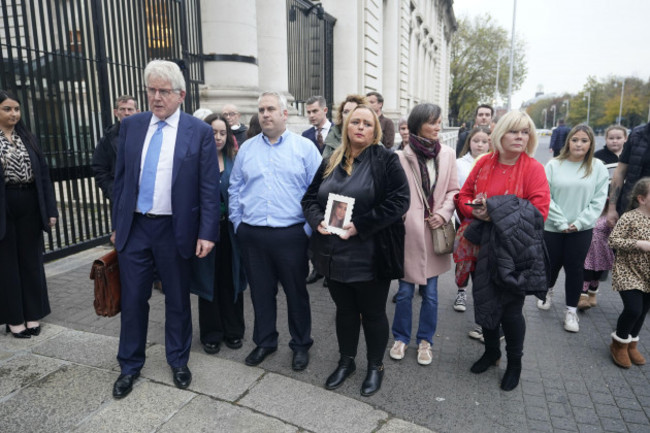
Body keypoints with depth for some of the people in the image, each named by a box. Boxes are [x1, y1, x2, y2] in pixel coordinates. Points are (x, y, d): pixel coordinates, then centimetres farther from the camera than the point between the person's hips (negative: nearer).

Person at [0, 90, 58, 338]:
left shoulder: (27, 138, 9)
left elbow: (43, 173, 6)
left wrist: (50, 209, 0)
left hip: (29, 206, 3)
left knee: (31, 260, 9)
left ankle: (33, 315, 22)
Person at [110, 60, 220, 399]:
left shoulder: (199, 131, -6)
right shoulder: (131, 126, 5)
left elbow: (209, 187, -7)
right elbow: (120, 178, 9)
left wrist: (207, 233, -12)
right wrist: (117, 224, 9)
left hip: (176, 230, -2)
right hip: (134, 227, 3)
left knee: (178, 300, 12)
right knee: (132, 299, 12)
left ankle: (178, 361, 33)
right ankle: (129, 366, 32)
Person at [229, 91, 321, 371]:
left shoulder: (305, 147, -1)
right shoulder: (247, 149, 10)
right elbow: (235, 189, 13)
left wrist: (309, 228, -9)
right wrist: (238, 223, 6)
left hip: (291, 234, -3)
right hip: (252, 235, 3)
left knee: (296, 292, 10)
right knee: (260, 291, 15)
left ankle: (301, 345, 29)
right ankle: (264, 342, 34)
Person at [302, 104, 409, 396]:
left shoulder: (386, 161, -6)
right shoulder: (330, 163, 10)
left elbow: (399, 201, -15)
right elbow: (310, 197, 11)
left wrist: (360, 225, -22)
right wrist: (318, 219, -10)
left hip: (371, 257, -4)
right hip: (335, 255, 5)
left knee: (373, 313, 12)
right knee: (345, 310, 19)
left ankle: (376, 367, 33)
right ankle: (346, 361, 39)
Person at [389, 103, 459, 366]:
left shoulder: (447, 154, 3)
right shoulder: (402, 156, -8)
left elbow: (453, 190, 8)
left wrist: (444, 213, -7)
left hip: (434, 233, 3)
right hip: (408, 231, -2)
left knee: (430, 292, 11)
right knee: (405, 291, 8)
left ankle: (425, 341, 30)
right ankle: (401, 338, 30)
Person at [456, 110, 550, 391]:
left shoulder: (533, 168, -7)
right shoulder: (483, 164, 4)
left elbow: (539, 210, -15)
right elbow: (464, 196, 9)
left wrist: (496, 211, -22)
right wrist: (474, 209, -14)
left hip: (513, 252, -3)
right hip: (482, 249, 4)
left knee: (510, 310, 4)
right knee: (484, 303, 15)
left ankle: (515, 362, 30)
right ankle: (491, 351, 40)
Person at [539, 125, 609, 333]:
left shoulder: (598, 167, -1)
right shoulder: (554, 165, -5)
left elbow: (599, 200, -3)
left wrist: (579, 222, -11)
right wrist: (561, 223, -12)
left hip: (582, 229, 1)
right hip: (552, 227, 0)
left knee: (575, 268, 5)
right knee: (552, 265, 11)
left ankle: (571, 311, 19)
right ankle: (548, 291, 41)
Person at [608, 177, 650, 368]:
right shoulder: (629, 218, -13)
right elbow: (613, 240, -18)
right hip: (628, 272, -7)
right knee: (634, 309, -14)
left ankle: (631, 344, 34)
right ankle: (619, 344, 11)